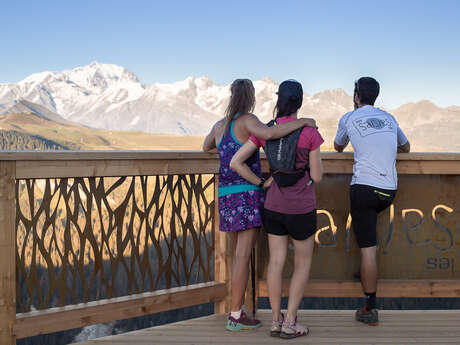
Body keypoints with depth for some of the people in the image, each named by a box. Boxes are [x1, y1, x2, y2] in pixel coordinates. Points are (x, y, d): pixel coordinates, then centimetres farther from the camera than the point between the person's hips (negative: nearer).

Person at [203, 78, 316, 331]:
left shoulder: (220, 125, 11)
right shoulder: (247, 121, -11)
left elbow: (206, 147, 32)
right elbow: (270, 134, -32)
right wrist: (302, 122, -22)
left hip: (227, 196, 8)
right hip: (248, 194, -7)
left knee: (238, 255, 15)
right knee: (243, 256, -5)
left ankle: (239, 309, 18)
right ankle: (235, 317, -3)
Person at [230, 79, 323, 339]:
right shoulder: (310, 132, -13)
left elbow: (236, 162, -7)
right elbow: (317, 177, -9)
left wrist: (261, 183, 3)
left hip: (274, 206, 4)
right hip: (302, 209, -4)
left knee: (276, 261, 11)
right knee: (303, 263, 11)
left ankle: (276, 321, 16)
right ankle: (290, 323, 9)